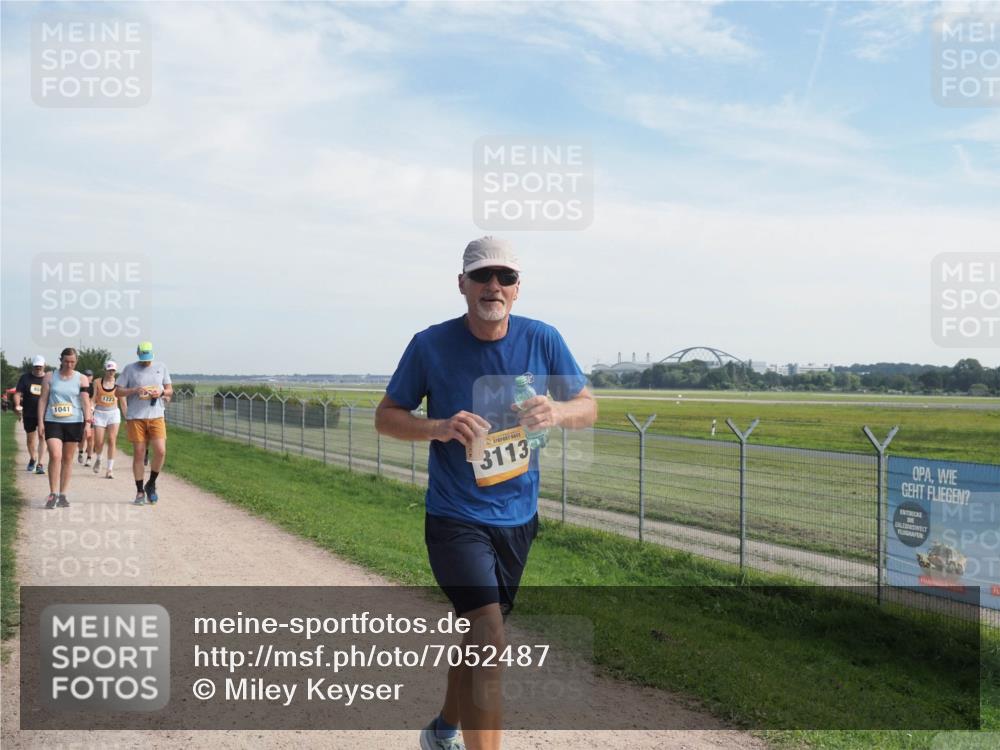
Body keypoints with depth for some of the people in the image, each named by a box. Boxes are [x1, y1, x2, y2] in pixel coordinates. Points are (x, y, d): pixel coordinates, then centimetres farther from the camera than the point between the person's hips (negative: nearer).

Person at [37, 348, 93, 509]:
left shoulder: (81, 379, 4)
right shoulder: (50, 377, 5)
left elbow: (85, 402, 1)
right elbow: (43, 399, 6)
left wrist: (88, 423, -8)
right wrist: (40, 422, 0)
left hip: (74, 423, 1)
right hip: (52, 422, -1)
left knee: (68, 459, 6)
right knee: (55, 456, -14)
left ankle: (63, 495, 15)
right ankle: (53, 494, -5)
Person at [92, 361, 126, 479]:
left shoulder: (118, 385, 2)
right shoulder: (97, 383, 2)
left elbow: (123, 403, 7)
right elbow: (93, 400, 0)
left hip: (113, 413, 0)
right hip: (99, 413, 0)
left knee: (112, 440, -9)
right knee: (99, 442, -3)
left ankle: (110, 469, -4)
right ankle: (98, 459, 30)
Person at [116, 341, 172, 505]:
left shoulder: (161, 367, 11)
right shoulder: (130, 369, 6)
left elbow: (170, 390, 16)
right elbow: (118, 391, 3)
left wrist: (161, 392, -6)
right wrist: (135, 390, -12)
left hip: (156, 416, 1)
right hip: (135, 417, -1)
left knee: (160, 451, -11)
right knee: (138, 454, 1)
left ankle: (151, 484, 12)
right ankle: (140, 492, 11)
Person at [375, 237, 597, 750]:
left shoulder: (542, 340, -4)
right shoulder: (430, 345, -10)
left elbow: (588, 408, 3)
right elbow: (385, 417, -3)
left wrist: (556, 412, -21)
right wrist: (439, 427, -24)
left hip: (518, 518, 4)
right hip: (455, 519, -4)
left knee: (479, 635, 19)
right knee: (491, 640, -18)